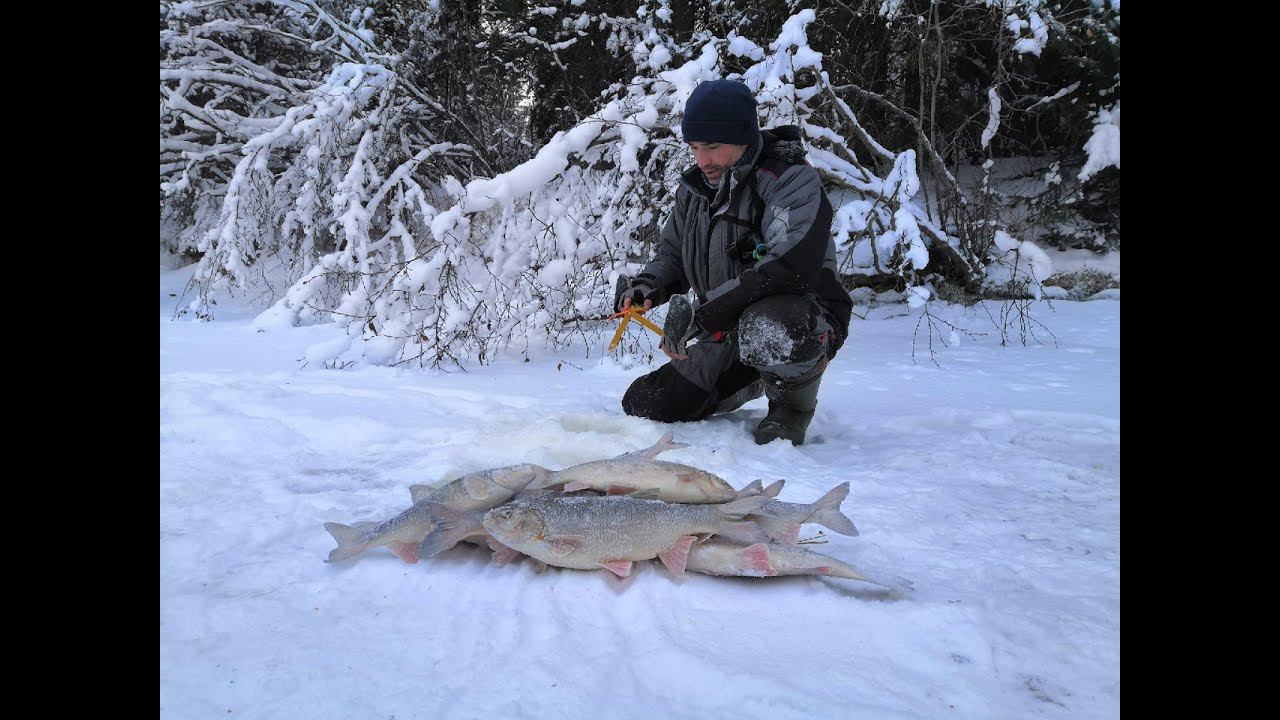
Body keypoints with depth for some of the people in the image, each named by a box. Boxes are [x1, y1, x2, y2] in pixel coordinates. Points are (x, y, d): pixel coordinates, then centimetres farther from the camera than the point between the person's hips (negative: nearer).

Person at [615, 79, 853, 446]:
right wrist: (646, 286, -10)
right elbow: (672, 254, 16)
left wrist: (701, 315, -36)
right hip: (727, 328, 8)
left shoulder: (792, 180, -18)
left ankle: (793, 401, -7)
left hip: (803, 317, -7)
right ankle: (756, 380, 27)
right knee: (643, 406, 5)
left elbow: (788, 266, -33)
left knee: (764, 328, -44)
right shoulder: (694, 189, 6)